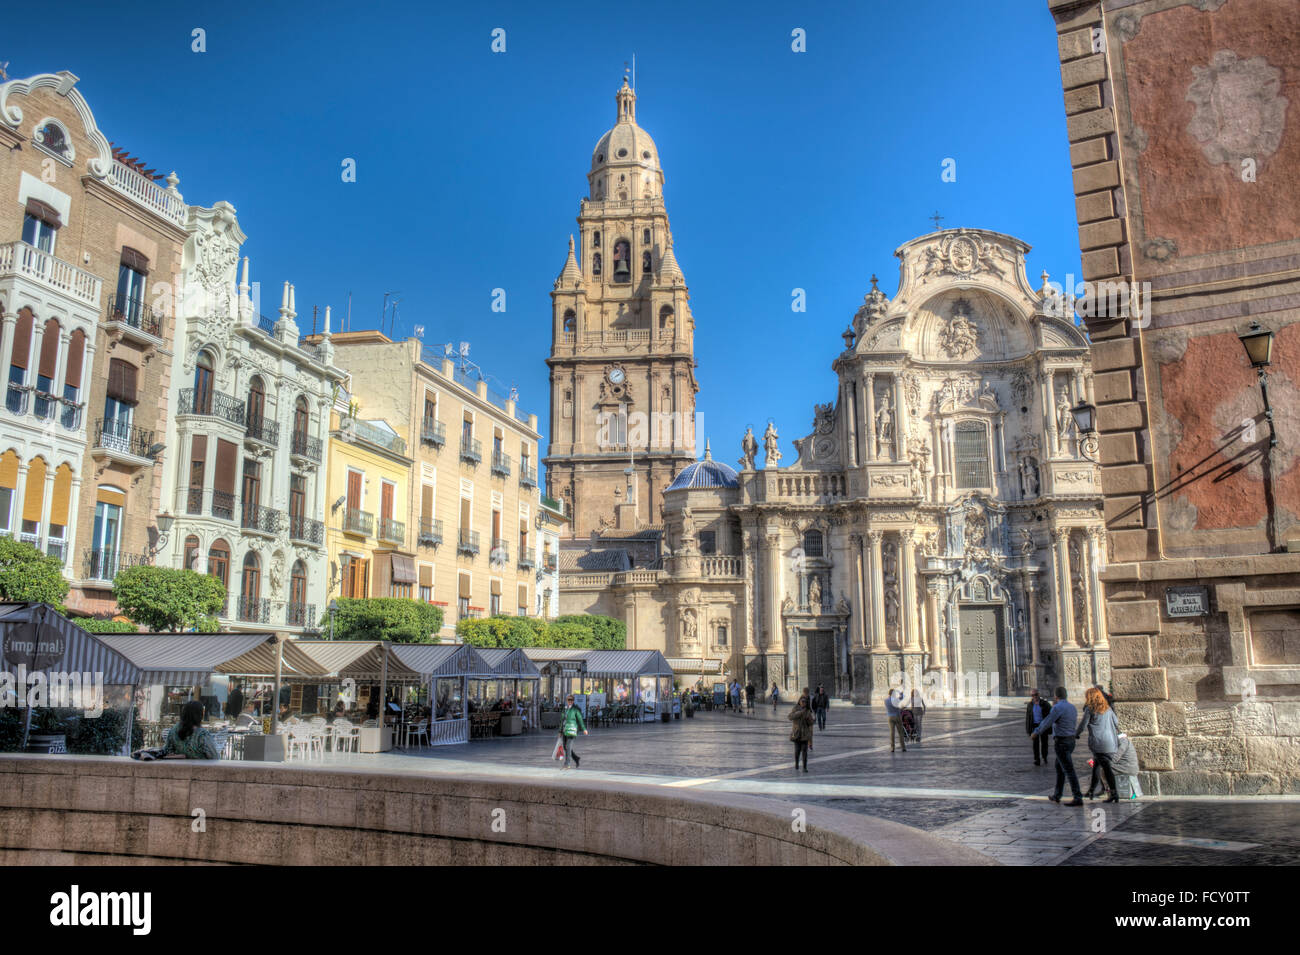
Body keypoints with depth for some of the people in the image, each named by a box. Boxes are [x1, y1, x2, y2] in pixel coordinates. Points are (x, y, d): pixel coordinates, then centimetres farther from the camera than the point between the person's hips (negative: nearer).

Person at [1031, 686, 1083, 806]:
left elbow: (1046, 723, -13)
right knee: (1059, 768, 19)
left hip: (1061, 743, -9)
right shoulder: (1072, 707, 9)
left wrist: (1036, 732, 1)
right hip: (1071, 740, 9)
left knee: (1069, 771, -7)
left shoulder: (1057, 708, -17)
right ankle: (1057, 796, 25)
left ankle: (1078, 798, -7)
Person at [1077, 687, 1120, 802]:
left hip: (1098, 742, -6)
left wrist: (1076, 735, 16)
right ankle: (1092, 791, 20)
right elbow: (1116, 723, 20)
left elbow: (1083, 725, -2)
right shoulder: (1107, 708, 12)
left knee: (1106, 767, -7)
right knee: (1096, 765, 15)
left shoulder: (1090, 709, -4)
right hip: (1111, 743, 6)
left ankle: (1114, 793, -14)